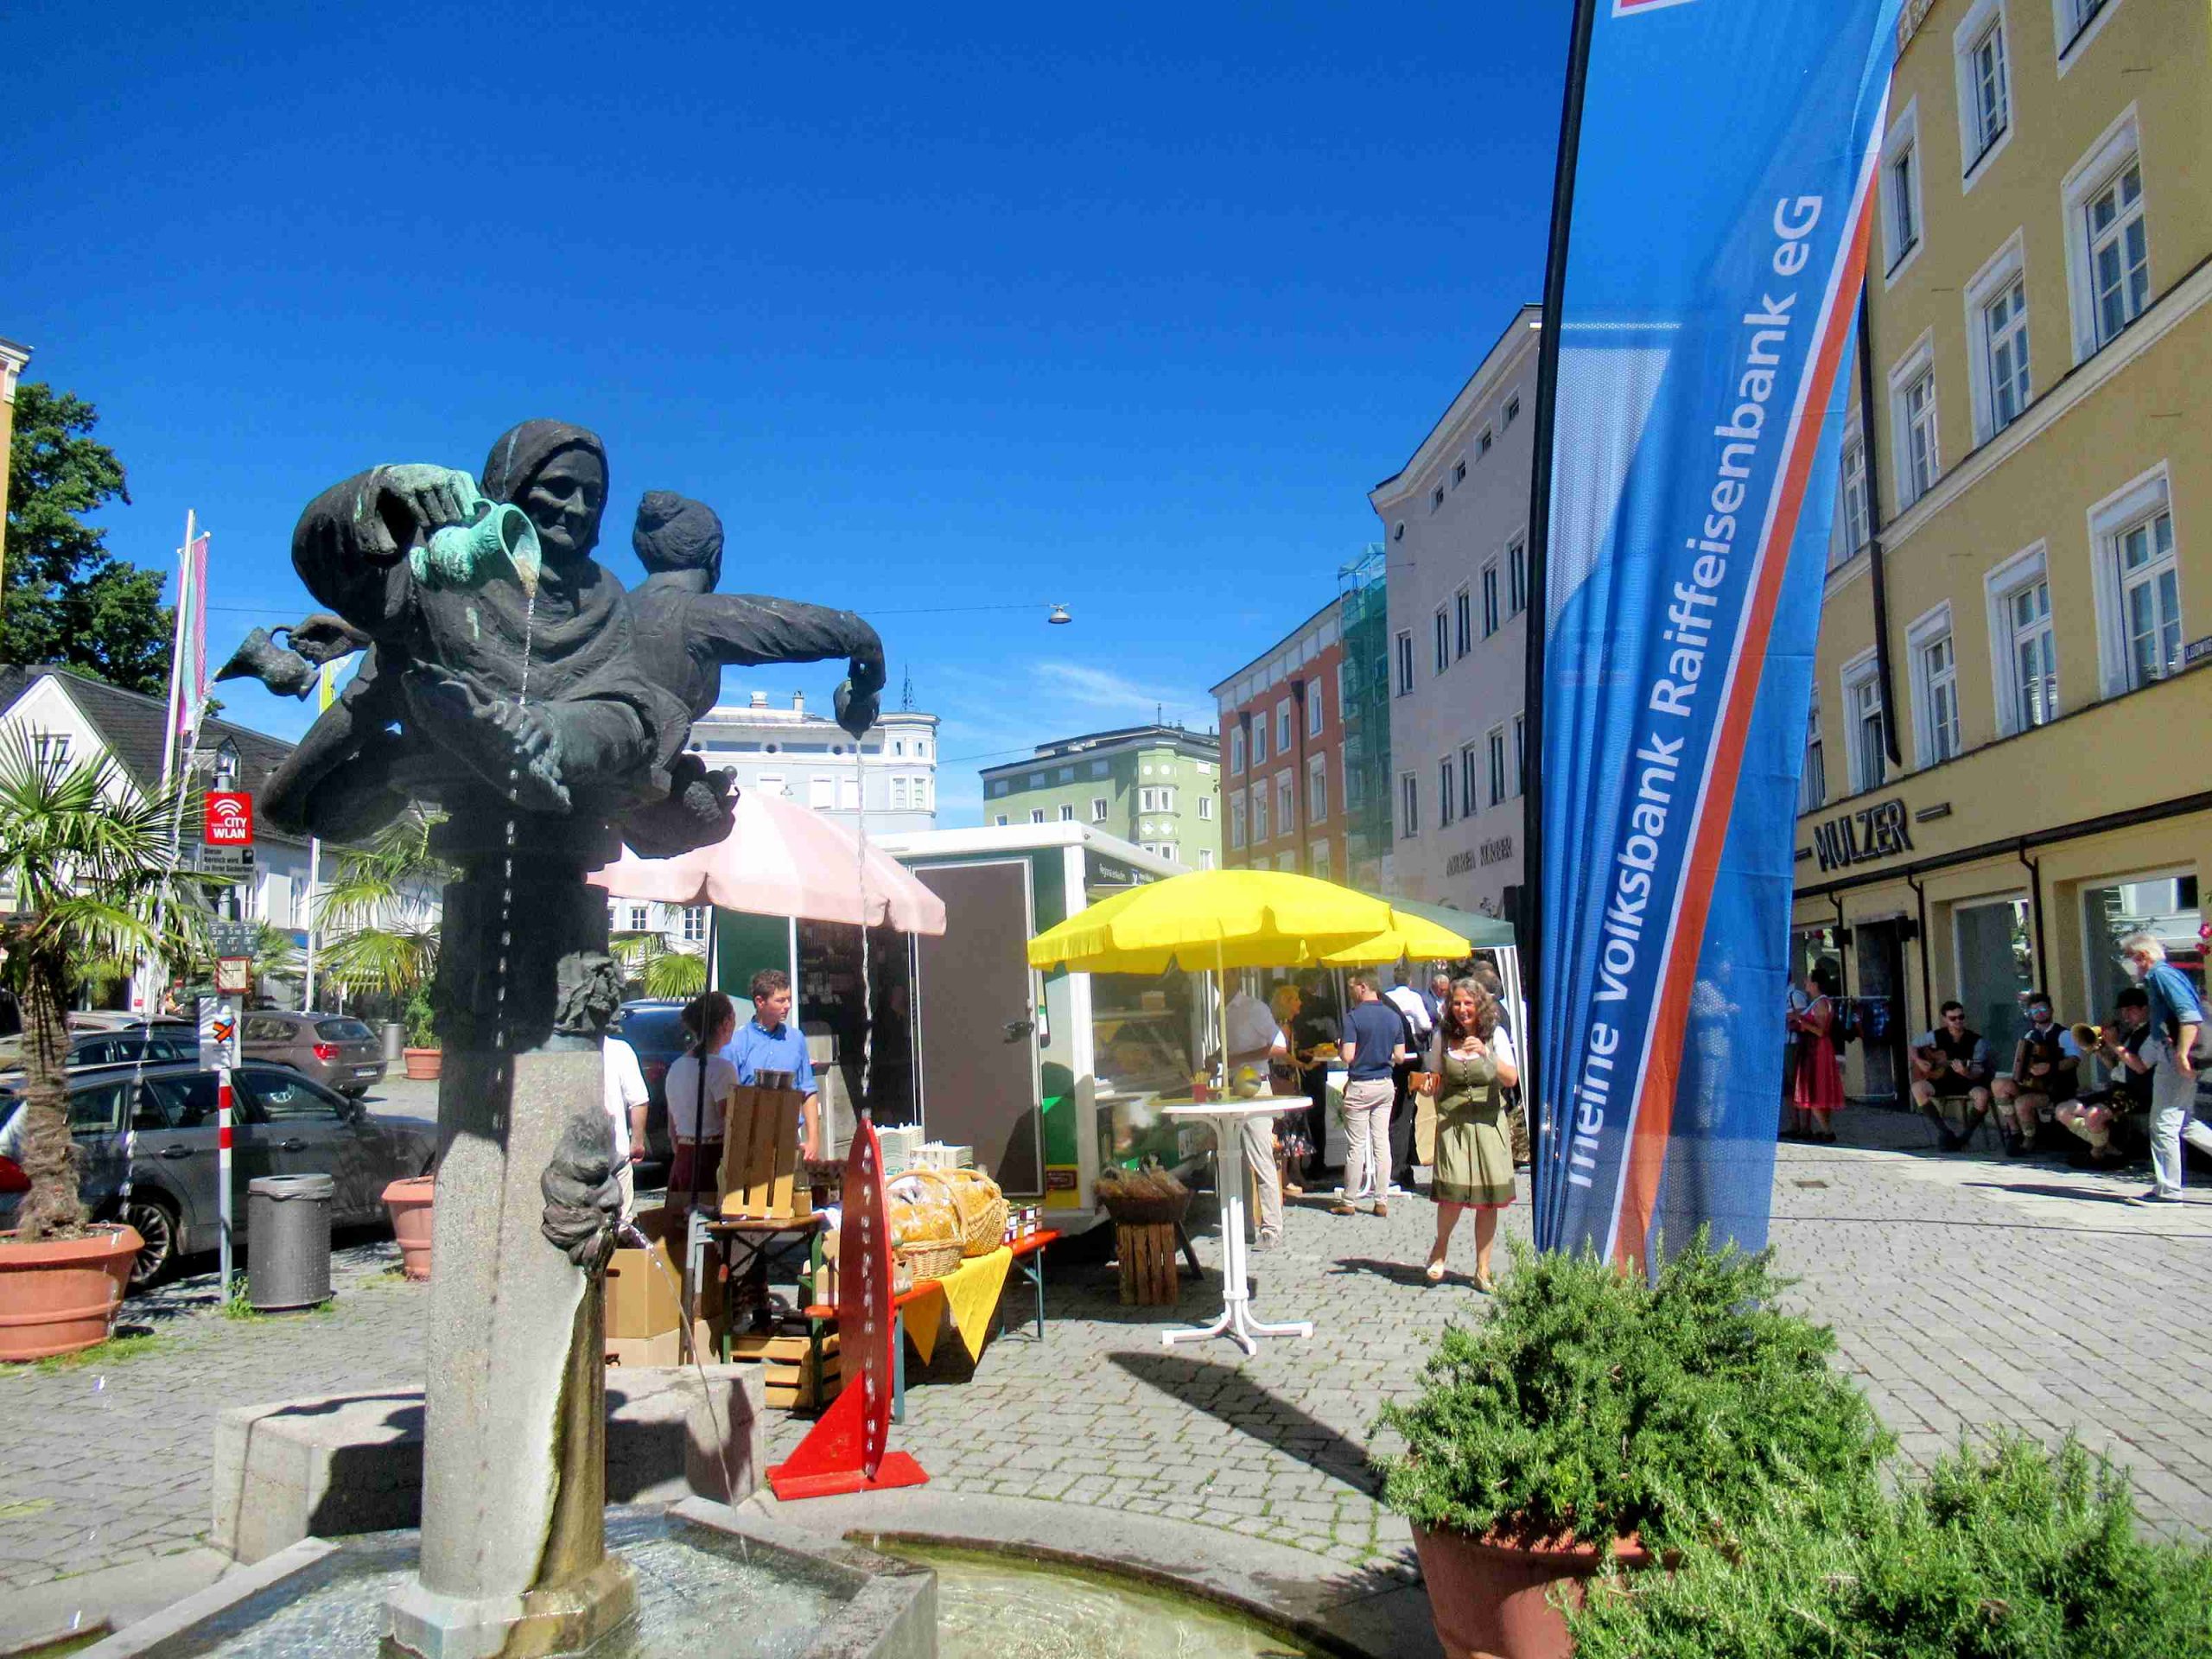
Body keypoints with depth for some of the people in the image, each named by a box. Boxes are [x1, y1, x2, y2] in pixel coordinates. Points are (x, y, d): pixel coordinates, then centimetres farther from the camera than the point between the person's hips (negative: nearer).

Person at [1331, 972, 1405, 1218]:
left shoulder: (1354, 1017, -13)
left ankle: (1349, 1202, 9)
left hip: (1360, 1086, -5)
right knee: (1382, 1142, 7)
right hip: (1385, 1085, 5)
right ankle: (1382, 1201, 9)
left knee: (1356, 1145, 1)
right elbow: (1399, 1056, 6)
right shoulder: (1394, 1017, 4)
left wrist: (1339, 1048, 3)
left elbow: (1348, 1057, -18)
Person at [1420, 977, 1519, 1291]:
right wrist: (1427, 1086, -9)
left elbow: (1511, 1079, -9)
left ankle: (1482, 1270, 14)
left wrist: (1487, 1054, -23)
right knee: (1453, 1193, -12)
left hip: (1488, 1123, 0)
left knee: (1489, 1197, 1)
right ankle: (1440, 1246, 17)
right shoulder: (1442, 1037, 4)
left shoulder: (1496, 1034, 2)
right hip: (1452, 1122, 0)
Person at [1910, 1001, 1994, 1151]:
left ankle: (1964, 1137, -13)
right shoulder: (1936, 1036, -2)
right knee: (1918, 1088, -27)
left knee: (1982, 1095, -36)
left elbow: (1978, 1074, -14)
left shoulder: (1977, 1041, -9)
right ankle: (1946, 1133, -16)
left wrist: (1965, 1073, -36)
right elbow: (1914, 1046, 15)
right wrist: (1919, 1061, -5)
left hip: (1968, 1081, -2)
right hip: (1943, 1080, 2)